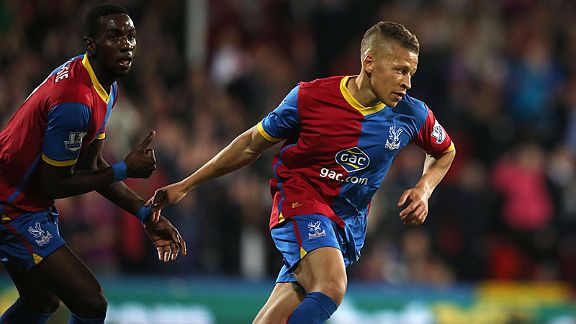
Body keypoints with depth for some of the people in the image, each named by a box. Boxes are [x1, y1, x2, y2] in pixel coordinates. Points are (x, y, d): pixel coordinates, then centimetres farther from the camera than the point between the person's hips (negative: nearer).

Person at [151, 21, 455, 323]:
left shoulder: (412, 114, -5)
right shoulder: (310, 97, -12)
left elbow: (445, 152, 19)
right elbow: (251, 145, 3)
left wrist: (424, 190, -2)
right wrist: (185, 185, 7)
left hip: (348, 225, 4)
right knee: (331, 286, -34)